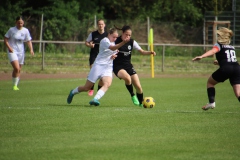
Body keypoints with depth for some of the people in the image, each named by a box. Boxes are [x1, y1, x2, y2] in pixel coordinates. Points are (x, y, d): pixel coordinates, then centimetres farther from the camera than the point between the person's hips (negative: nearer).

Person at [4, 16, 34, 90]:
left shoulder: (25, 31, 2)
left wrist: (31, 49, -10)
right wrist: (9, 47, -18)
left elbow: (29, 41, 6)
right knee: (16, 68, -20)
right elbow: (5, 39, -2)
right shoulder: (11, 30, -7)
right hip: (12, 51, -4)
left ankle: (16, 86, 21)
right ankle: (14, 85, -7)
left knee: (19, 70, 8)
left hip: (21, 52, 4)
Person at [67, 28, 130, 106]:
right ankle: (73, 92, 30)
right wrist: (123, 42, -46)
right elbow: (112, 48, -32)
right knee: (87, 87, 1)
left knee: (107, 84, -26)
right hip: (99, 65, -6)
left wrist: (114, 55, 6)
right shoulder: (105, 41, -12)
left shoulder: (113, 43, 14)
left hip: (108, 68, 6)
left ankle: (95, 99, -38)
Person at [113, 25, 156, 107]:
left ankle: (141, 103, 22)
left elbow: (142, 51, 2)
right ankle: (133, 95, -10)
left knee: (138, 87, -3)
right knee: (127, 78, -35)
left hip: (128, 65, 4)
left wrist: (150, 52, -18)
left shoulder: (132, 42, 0)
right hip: (118, 66, -4)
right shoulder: (116, 41, -10)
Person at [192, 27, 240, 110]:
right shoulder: (231, 47, 28)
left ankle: (211, 102, 10)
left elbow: (213, 51, -15)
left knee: (210, 82, 20)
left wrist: (201, 56, -29)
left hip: (225, 69, -5)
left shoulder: (219, 45, 9)